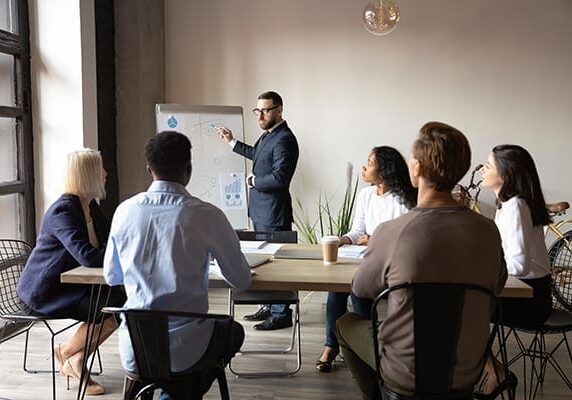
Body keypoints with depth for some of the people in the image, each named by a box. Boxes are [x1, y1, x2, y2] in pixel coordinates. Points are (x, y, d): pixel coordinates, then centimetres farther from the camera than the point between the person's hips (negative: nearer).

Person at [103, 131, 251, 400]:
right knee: (233, 331, 29)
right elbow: (242, 281, -5)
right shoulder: (206, 215, -15)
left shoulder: (124, 211, -4)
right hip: (184, 350, -4)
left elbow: (111, 277, 9)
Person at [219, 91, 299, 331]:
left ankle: (281, 314, 10)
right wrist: (232, 142, 39)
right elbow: (257, 154, 32)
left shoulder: (284, 140, -19)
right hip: (260, 211, 11)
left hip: (273, 213, -11)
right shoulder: (268, 135, 12)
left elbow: (279, 178, -27)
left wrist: (254, 181, -11)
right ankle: (269, 306, 33)